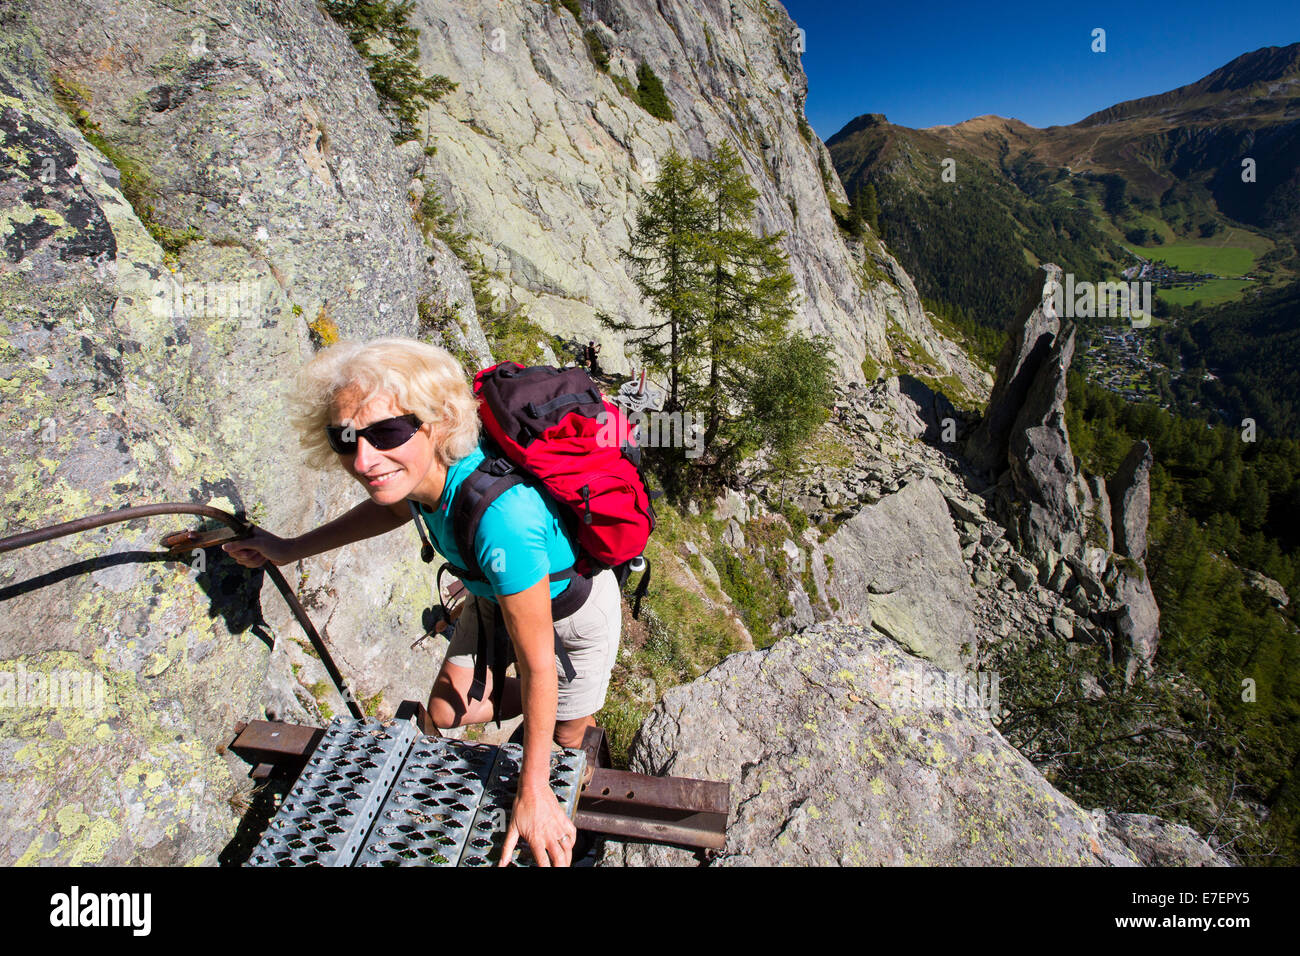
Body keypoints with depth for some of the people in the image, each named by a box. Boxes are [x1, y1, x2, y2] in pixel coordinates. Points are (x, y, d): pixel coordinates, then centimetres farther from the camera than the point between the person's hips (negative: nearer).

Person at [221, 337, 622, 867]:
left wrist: (532, 792, -23)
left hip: (575, 602, -5)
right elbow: (397, 508, 4)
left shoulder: (501, 515, -47)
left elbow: (537, 663, -34)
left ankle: (584, 717, 51)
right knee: (446, 712, 16)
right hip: (494, 593, 6)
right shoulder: (420, 468, -25)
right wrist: (292, 549, 8)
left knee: (564, 739, 18)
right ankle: (540, 706, 41)